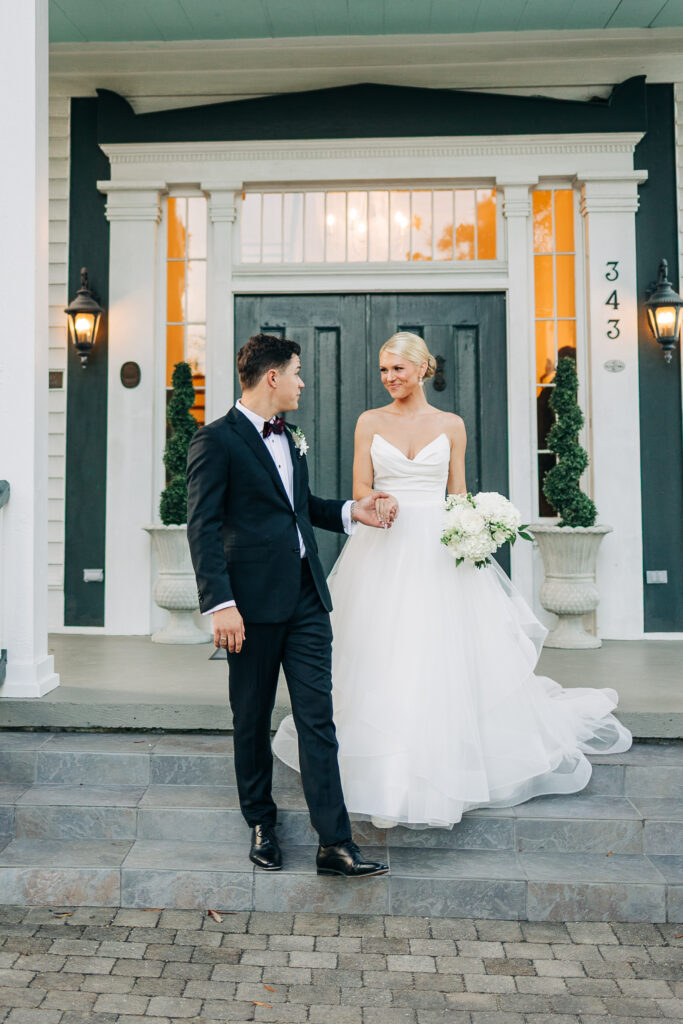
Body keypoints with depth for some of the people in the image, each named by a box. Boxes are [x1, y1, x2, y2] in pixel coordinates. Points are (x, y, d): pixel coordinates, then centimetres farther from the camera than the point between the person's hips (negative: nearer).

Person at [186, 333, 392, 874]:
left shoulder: (290, 438, 17)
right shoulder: (217, 440, -7)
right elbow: (203, 529, -12)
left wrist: (349, 511, 13)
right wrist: (220, 604, -19)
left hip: (307, 598, 6)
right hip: (254, 602, -6)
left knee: (318, 719, 2)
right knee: (252, 719, 10)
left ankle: (335, 843, 6)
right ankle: (261, 825, 29)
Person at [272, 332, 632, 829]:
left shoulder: (451, 425, 7)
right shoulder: (370, 421, 7)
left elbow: (459, 496, 9)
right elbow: (360, 489, 4)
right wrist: (380, 500, -18)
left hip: (438, 550, 0)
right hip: (383, 550, 0)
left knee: (442, 662, 2)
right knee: (379, 662, 0)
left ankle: (442, 765, 22)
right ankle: (387, 775, 14)